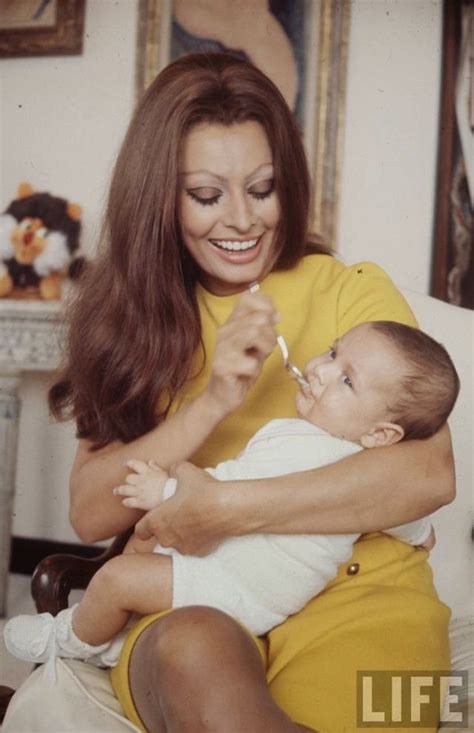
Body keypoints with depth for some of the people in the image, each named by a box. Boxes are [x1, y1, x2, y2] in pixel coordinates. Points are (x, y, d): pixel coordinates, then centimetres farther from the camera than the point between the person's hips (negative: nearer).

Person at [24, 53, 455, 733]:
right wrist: (211, 403, -14)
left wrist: (225, 509, -16)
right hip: (191, 605, 2)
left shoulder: (354, 290, 4)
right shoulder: (140, 318, 12)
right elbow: (90, 514, 1)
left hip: (352, 592, -1)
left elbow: (429, 473, -12)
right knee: (196, 653, -35)